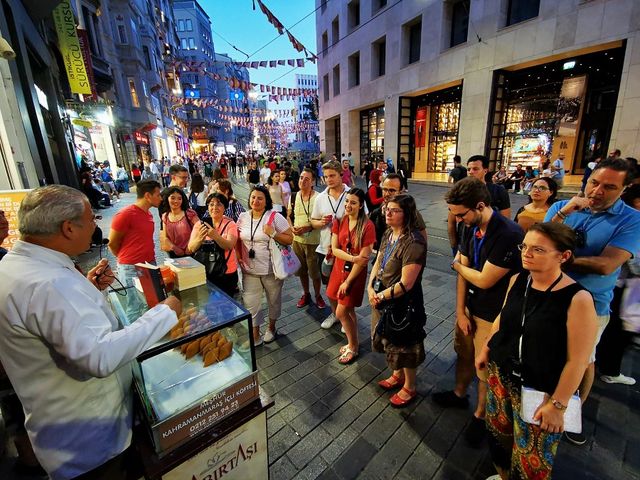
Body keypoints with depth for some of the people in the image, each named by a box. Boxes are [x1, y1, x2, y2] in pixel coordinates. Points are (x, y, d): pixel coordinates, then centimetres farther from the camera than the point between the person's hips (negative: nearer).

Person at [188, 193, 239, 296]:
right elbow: (191, 248, -8)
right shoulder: (200, 224, 0)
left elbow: (229, 246, -21)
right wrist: (199, 239, -30)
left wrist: (215, 236, -39)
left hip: (227, 273, -2)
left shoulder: (230, 224, -5)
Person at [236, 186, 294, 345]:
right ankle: (255, 336, 26)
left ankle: (271, 327, 43)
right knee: (250, 303, 7)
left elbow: (289, 239, -12)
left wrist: (273, 233, -25)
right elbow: (238, 239, 15)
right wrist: (239, 255, 1)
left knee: (273, 300, 17)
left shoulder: (275, 217, -12)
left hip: (271, 269, -3)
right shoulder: (243, 217, 1)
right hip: (249, 270, 3)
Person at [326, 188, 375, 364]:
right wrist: (352, 258, -21)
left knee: (341, 312, 0)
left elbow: (363, 259, -18)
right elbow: (334, 249, -4)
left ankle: (353, 347, 25)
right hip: (339, 269, 5)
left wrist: (348, 281, -14)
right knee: (348, 310, 18)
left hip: (355, 273, -5)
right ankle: (353, 342, 40)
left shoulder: (367, 226, -18)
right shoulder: (339, 222, -1)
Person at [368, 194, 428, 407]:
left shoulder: (413, 243, -26)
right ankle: (397, 375, 51)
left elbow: (406, 284, -27)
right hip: (382, 298, 8)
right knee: (391, 341, 25)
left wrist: (381, 296, -16)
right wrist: (370, 288, -8)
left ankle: (409, 388, 40)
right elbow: (378, 262, 6)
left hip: (403, 303, -8)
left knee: (404, 346, 14)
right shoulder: (389, 234, 0)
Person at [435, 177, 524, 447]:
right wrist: (460, 311, -2)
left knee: (486, 369, 12)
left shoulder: (509, 234, -28)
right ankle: (459, 394, 48)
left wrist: (456, 264, -6)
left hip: (492, 316, -6)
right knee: (463, 353, 23)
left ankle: (480, 416, 37)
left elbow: (484, 280, -24)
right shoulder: (470, 228, -4)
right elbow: (463, 272, -2)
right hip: (469, 306, 7)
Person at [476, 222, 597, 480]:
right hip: (501, 374, 5)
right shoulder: (517, 280, -6)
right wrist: (486, 350, 14)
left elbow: (577, 360, -17)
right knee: (498, 431, 24)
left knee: (531, 458, 12)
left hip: (540, 390, -5)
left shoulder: (578, 299, -22)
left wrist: (558, 404, -13)